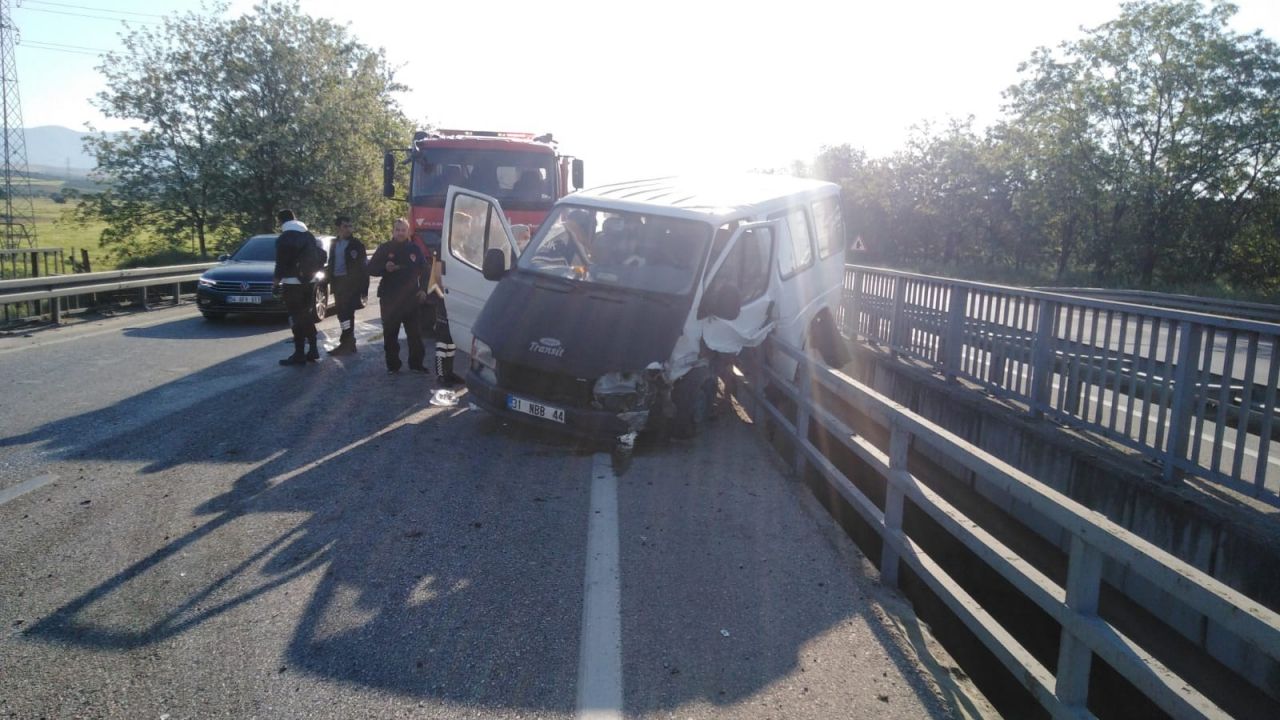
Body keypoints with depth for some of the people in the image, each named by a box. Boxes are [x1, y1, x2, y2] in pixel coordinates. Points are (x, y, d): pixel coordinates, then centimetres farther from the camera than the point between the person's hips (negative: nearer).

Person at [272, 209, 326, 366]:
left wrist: (277, 279, -1)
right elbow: (320, 256, 12)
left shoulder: (284, 239, -11)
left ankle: (299, 354, -3)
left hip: (293, 283, -7)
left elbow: (281, 262, -13)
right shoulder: (309, 235, 11)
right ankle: (312, 350, 17)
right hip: (309, 281, 7)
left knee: (297, 319, -4)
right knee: (307, 316, 16)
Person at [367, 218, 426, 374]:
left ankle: (416, 363, 7)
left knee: (414, 333, 0)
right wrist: (384, 267, -16)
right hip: (389, 299, 0)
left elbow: (424, 269, 14)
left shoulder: (414, 249, 7)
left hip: (410, 297, 1)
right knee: (390, 334, 3)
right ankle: (392, 365, 11)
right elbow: (371, 269, 2)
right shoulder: (384, 249, 3)